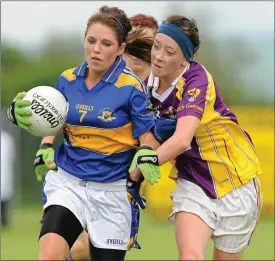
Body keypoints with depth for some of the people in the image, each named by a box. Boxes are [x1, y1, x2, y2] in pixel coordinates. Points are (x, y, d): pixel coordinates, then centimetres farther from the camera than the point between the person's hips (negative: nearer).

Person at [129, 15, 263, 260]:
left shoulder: (197, 79, -24)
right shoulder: (149, 86, -5)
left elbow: (181, 140, -35)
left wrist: (137, 169, -32)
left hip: (235, 180, -4)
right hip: (194, 182, 4)